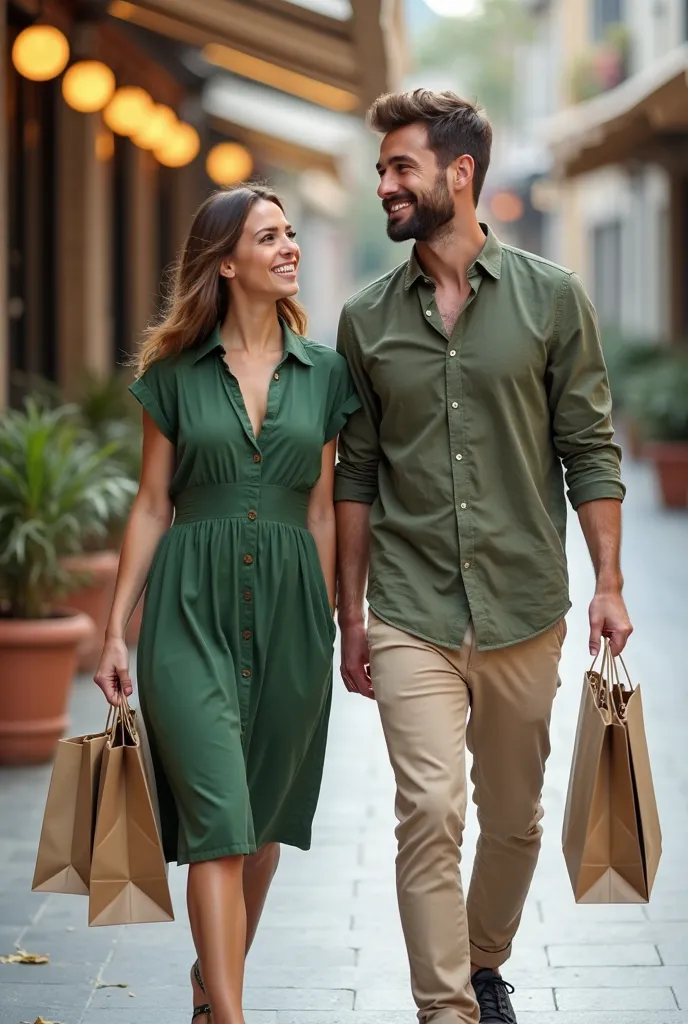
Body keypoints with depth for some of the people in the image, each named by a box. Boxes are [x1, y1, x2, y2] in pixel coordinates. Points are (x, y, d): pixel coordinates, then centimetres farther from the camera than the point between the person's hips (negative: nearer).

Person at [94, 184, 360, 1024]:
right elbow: (151, 505, 4)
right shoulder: (175, 372, 2)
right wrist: (115, 630, 1)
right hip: (192, 606, -3)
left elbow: (321, 512, 10)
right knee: (217, 818, -11)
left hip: (287, 605, 3)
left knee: (263, 817, 12)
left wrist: (329, 624, 10)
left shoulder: (325, 373, 7)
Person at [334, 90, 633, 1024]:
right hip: (412, 617, 0)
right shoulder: (367, 320, 5)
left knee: (513, 817, 12)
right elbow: (357, 478, 9)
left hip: (525, 610, 0)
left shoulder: (552, 299, 0)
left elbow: (590, 453, 1)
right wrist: (351, 615, 9)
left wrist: (608, 584, -5)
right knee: (431, 811, -12)